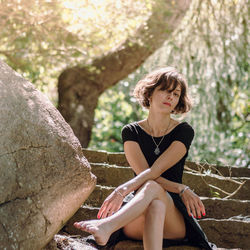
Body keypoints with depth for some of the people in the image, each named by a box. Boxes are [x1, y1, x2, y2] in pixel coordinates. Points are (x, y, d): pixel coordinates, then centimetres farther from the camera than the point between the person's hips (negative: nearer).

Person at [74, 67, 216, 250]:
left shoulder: (184, 132, 3)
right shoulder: (131, 132, 9)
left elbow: (155, 170, -12)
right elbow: (143, 173, -6)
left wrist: (123, 190, -28)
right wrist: (181, 189, -17)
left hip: (174, 221, -1)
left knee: (152, 188, -36)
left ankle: (106, 226, -61)